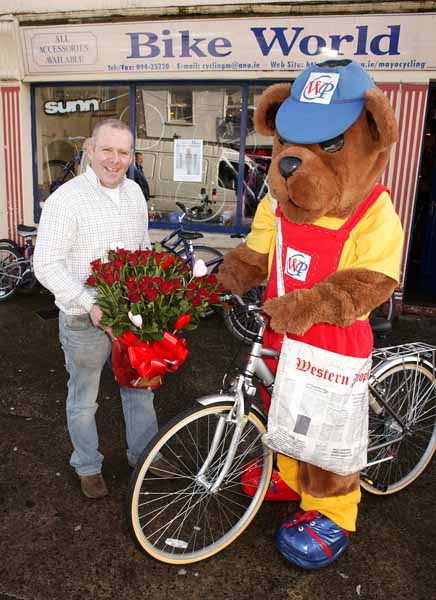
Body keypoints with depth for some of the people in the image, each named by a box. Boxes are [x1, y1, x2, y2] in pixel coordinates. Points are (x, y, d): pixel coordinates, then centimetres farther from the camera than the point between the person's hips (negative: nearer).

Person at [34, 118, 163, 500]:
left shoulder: (134, 192, 5)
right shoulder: (66, 199, -15)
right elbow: (47, 265, -17)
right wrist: (91, 305, -26)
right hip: (84, 320, -5)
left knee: (140, 389, 19)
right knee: (83, 400, 14)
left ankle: (143, 454, 40)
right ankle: (88, 466, 36)